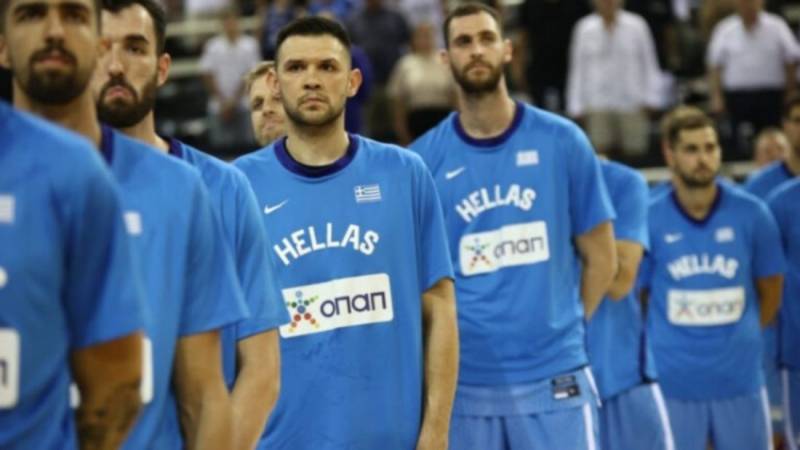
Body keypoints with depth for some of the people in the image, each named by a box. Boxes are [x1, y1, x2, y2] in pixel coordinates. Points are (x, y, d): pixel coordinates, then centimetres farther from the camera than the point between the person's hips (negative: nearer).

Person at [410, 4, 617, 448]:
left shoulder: (562, 141, 1)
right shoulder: (423, 158, 1)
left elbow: (600, 258, 8)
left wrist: (560, 326, 7)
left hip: (553, 376, 0)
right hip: (462, 382, 1)